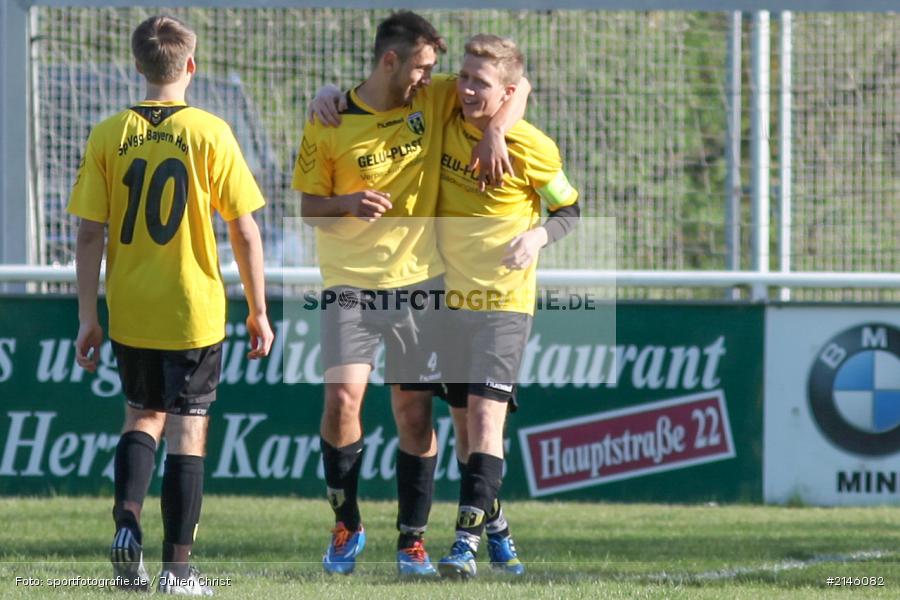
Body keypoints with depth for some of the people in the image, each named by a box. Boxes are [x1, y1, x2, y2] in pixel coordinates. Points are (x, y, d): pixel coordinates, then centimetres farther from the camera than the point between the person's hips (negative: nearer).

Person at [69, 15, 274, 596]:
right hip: (195, 310, -2)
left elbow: (90, 235, -2)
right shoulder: (210, 133, -7)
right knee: (188, 431, 5)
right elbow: (245, 231, -5)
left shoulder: (108, 136, -2)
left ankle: (127, 521, -2)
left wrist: (88, 317, 4)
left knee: (144, 416, 21)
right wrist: (258, 310, 4)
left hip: (130, 310, 2)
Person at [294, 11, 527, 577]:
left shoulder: (435, 99, 1)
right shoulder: (331, 123, -5)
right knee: (342, 398, -16)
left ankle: (413, 540, 13)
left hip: (418, 281, 2)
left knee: (415, 413, 2)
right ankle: (347, 526, 4)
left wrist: (495, 131, -12)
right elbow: (309, 206, 2)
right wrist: (347, 204, -19)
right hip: (350, 282, -2)